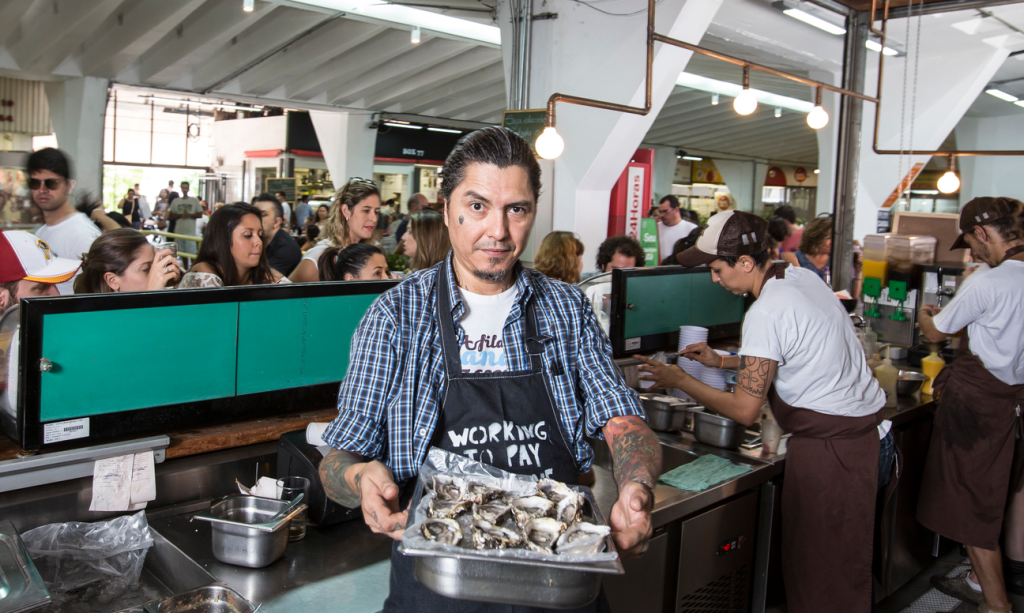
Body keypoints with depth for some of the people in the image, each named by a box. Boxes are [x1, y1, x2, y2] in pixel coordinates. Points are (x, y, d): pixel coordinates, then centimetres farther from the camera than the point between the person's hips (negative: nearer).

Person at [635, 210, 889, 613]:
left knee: (817, 569, 3)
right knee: (845, 562, 19)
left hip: (829, 447, -10)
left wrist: (679, 380, -9)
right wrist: (721, 361, 17)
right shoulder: (801, 276, 5)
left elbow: (744, 411, -19)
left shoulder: (765, 314, -23)